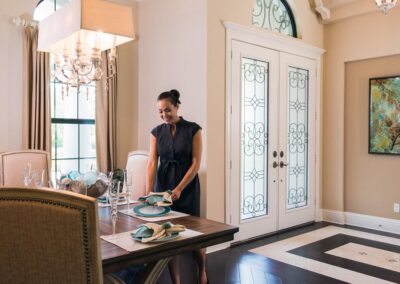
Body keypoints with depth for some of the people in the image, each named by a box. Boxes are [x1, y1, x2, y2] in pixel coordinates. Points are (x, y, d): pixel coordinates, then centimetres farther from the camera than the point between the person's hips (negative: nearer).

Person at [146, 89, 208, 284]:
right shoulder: (156, 132, 3)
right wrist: (148, 193, -15)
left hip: (187, 186, -3)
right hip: (163, 185, 3)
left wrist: (179, 189, -17)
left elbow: (196, 162, -10)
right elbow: (152, 163, -4)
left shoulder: (193, 129, -6)